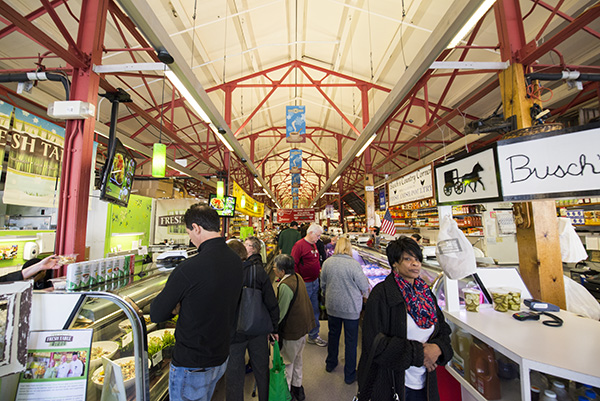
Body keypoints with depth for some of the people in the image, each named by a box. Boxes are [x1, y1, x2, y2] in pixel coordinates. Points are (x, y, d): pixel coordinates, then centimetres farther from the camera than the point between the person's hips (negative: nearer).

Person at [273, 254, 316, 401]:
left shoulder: (285, 286, -30)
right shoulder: (297, 277, -3)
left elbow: (280, 312, -24)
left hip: (292, 331, -8)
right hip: (303, 325, 9)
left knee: (287, 361, 14)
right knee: (297, 357, 26)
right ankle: (297, 386, 44)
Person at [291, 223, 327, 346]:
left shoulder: (313, 244, 9)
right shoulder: (299, 245, -18)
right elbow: (293, 264, -20)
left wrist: (319, 269, 10)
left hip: (315, 282, 8)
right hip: (304, 284, -8)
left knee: (315, 310, 16)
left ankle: (313, 336, 32)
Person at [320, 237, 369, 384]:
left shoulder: (327, 263, -9)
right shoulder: (354, 264, -21)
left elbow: (323, 285, 3)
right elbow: (365, 287, -11)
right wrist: (363, 294, 12)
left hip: (332, 306, 4)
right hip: (351, 308, -4)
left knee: (333, 334, 24)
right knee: (351, 341, 13)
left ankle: (330, 363, 44)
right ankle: (350, 375, 29)